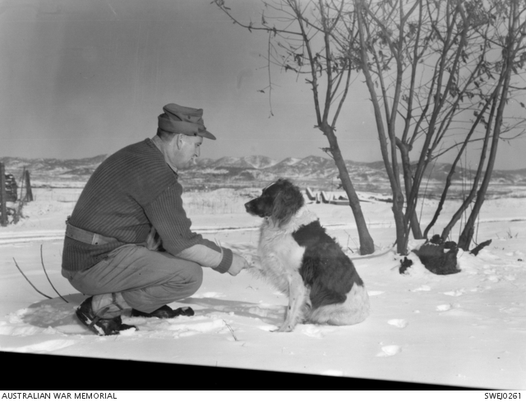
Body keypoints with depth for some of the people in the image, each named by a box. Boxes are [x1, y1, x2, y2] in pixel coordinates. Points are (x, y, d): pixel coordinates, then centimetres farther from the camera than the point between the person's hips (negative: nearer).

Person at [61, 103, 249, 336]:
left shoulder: (136, 155, 11)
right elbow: (180, 242, -18)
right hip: (95, 267, -10)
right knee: (190, 275, -17)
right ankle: (101, 308, -8)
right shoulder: (156, 173, -20)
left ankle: (148, 306, 14)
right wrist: (226, 260, -3)